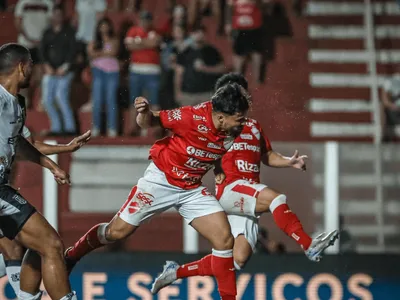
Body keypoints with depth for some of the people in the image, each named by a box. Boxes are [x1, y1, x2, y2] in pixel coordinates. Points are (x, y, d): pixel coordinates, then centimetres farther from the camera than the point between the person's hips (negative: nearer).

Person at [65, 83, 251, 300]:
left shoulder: (234, 133, -12)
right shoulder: (194, 118, -27)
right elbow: (147, 122, -16)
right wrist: (144, 112, -36)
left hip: (192, 190, 4)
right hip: (161, 181, -4)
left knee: (224, 239, -9)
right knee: (118, 231, 1)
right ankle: (71, 256, 27)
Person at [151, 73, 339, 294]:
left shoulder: (254, 127, 24)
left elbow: (267, 156, 30)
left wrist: (290, 162, 12)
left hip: (248, 202, 6)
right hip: (229, 190, -6)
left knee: (238, 259, -6)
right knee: (275, 197, -31)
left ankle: (176, 272, 8)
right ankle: (310, 246, -37)